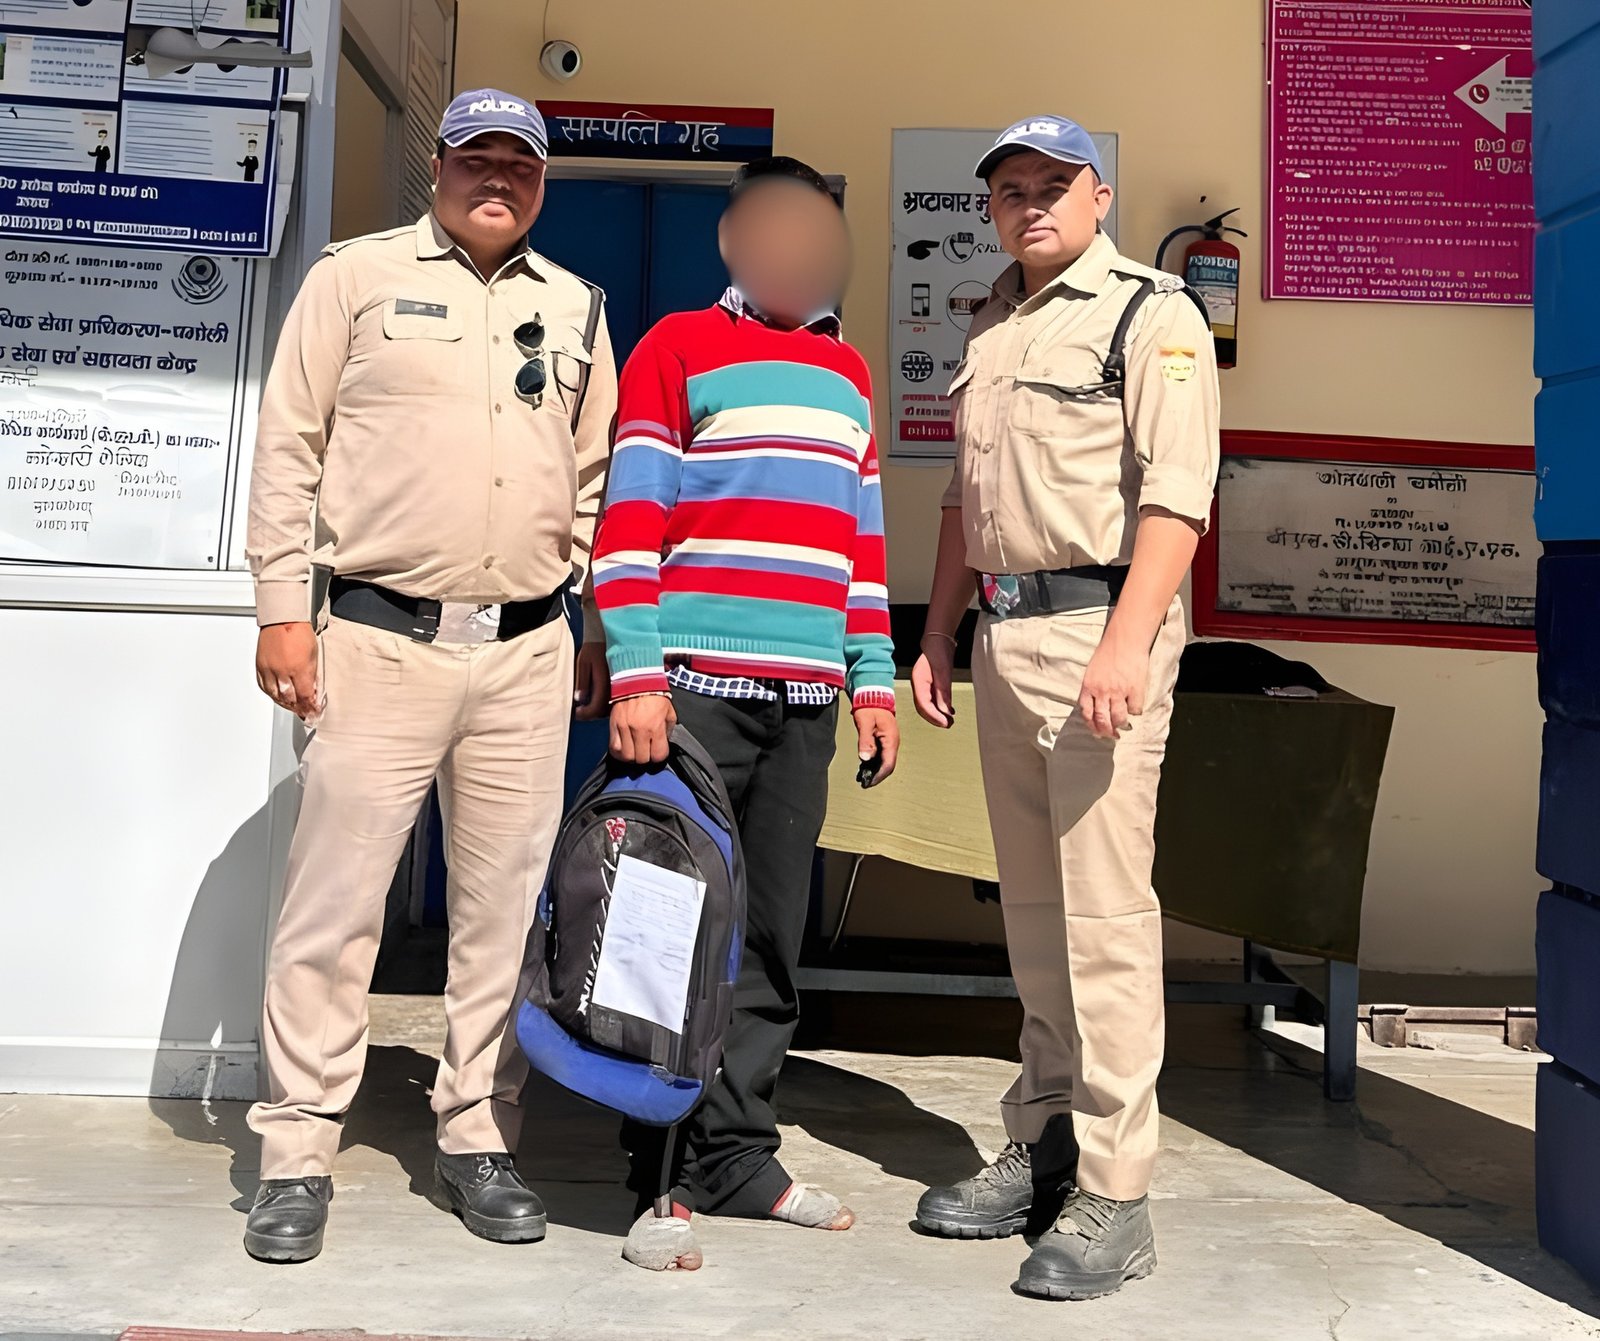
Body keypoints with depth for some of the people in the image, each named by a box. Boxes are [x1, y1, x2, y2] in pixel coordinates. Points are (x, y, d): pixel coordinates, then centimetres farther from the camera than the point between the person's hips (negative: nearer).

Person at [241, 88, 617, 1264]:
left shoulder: (575, 307, 15)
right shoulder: (359, 276, 5)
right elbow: (290, 447, 1)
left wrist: (600, 628, 13)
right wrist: (284, 607, -5)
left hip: (528, 649, 4)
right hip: (380, 638, -3)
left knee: (505, 905, 7)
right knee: (335, 901, -2)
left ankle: (478, 1140, 19)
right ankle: (298, 1156, 9)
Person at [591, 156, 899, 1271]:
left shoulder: (848, 373, 21)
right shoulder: (679, 348, 4)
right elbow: (630, 518, -4)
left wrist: (873, 679, 13)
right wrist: (637, 676, -13)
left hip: (805, 698, 5)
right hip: (698, 683, -5)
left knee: (772, 937, 8)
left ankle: (735, 1156, 18)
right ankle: (660, 1172, 6)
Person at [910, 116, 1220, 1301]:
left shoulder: (1151, 313, -3)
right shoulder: (988, 332, 20)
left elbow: (1175, 495, -14)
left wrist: (1125, 645, -24)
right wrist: (937, 635, 20)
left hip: (1100, 626, -8)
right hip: (1002, 634, 8)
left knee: (1103, 912, -8)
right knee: (1031, 907, 12)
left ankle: (1115, 1195, -2)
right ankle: (1043, 1148, 23)